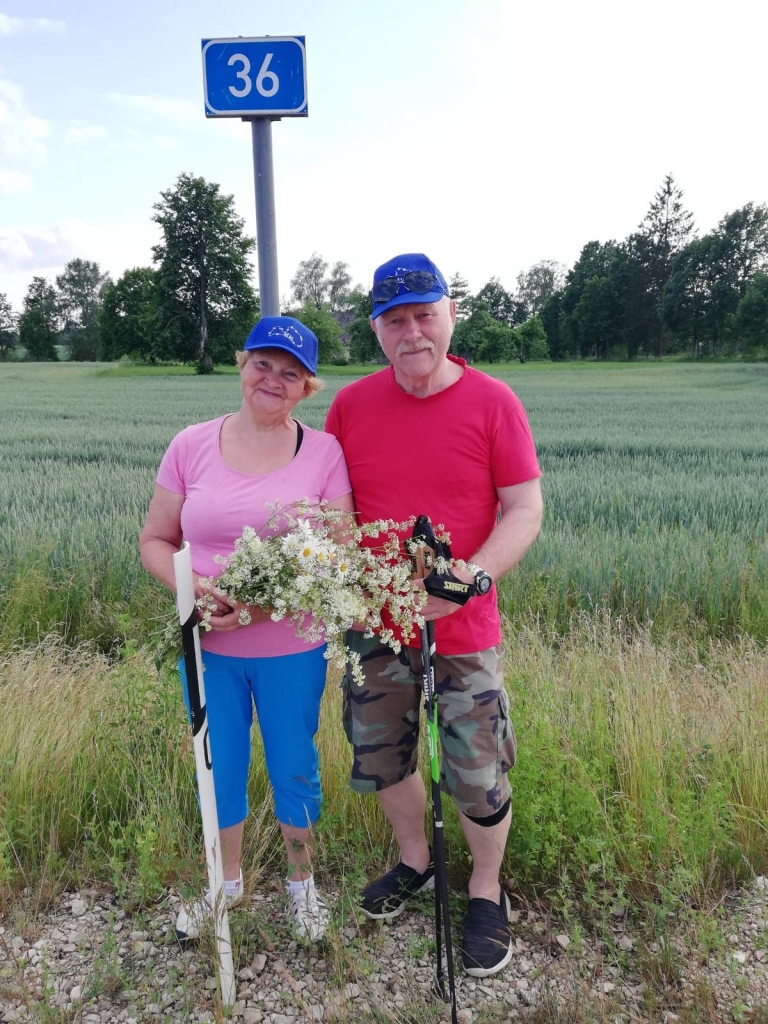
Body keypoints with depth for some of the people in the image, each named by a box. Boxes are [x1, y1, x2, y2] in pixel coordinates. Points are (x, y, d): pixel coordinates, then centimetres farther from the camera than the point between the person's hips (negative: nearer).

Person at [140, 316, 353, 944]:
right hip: (208, 645, 2)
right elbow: (155, 540, 3)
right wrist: (190, 589, -17)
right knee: (220, 769, 17)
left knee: (295, 768, 15)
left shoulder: (324, 451, -6)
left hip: (292, 648, -1)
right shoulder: (192, 446, -2)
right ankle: (227, 881, 45)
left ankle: (301, 881, 43)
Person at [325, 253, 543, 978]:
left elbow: (525, 510, -9)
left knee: (479, 775, 8)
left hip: (463, 628, -3)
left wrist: (470, 579, -23)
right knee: (381, 757, 19)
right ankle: (415, 861, 48)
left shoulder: (492, 402, -9)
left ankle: (486, 892, 37)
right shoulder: (350, 404, -1)